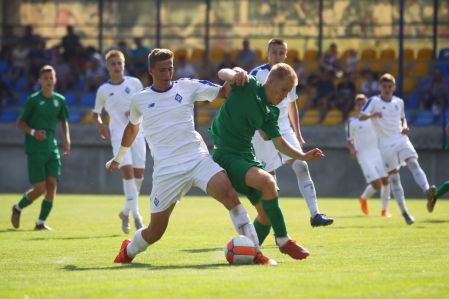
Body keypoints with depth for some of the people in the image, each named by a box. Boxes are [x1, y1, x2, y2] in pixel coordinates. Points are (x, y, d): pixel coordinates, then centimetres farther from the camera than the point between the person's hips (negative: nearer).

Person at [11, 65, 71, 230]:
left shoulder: (60, 100, 8)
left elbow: (64, 121, 23)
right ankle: (18, 208, 18)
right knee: (40, 188, -9)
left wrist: (66, 139, 9)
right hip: (35, 150, -5)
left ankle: (41, 222, 3)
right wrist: (33, 132, -17)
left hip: (52, 149, 5)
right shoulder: (33, 99, -5)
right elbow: (20, 122, 0)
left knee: (52, 184, -7)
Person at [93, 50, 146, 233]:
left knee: (139, 172, 0)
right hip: (118, 135, -2)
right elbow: (96, 113, 16)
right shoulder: (103, 90, 5)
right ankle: (136, 216, -18)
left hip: (136, 133, 2)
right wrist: (100, 125, -4)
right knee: (127, 170, -18)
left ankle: (126, 212, 20)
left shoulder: (134, 83, 5)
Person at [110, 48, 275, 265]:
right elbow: (132, 128, 29)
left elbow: (223, 91, 5)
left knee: (229, 194, -28)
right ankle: (128, 251, 37)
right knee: (156, 230, 3)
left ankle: (255, 251, -26)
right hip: (166, 171, 0)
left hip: (198, 158, 0)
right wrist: (118, 158, 40)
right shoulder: (139, 100, 10)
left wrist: (237, 76, -16)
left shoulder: (187, 87, 6)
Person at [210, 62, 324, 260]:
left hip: (247, 157, 8)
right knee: (267, 181, -29)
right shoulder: (248, 86, -5)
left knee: (266, 211, 5)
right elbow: (222, 73, -16)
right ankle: (283, 240, -20)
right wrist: (234, 75, -37)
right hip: (225, 155, -8)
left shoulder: (270, 112, 13)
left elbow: (279, 143, 18)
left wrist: (303, 156, 6)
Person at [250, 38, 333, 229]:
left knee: (301, 166, -12)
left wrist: (298, 134, 20)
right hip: (263, 132, -4)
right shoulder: (257, 74, -9)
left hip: (284, 130, 4)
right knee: (269, 178, 0)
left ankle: (315, 214, -16)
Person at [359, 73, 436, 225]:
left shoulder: (399, 102, 11)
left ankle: (427, 191, -41)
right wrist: (371, 115, -33)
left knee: (414, 164, -22)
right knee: (393, 177, -1)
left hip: (401, 140, 3)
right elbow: (360, 117, -12)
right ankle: (404, 211, 5)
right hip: (386, 144, -3)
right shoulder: (374, 101, -2)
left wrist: (405, 127, 3)